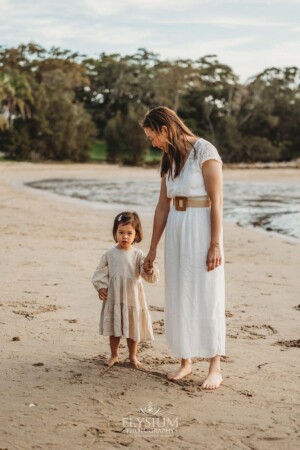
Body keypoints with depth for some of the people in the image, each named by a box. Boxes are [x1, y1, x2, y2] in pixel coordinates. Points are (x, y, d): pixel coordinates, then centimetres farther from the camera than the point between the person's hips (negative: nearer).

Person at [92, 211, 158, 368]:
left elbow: (150, 277, -10)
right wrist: (101, 287, -8)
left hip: (133, 298, -1)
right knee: (114, 329, 11)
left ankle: (133, 356, 29)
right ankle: (114, 355, 28)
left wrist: (149, 271, -31)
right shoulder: (110, 254, -2)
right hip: (113, 298, 1)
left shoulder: (138, 255, -6)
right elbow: (100, 272, 4)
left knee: (132, 329, 11)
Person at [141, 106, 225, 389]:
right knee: (178, 297, 9)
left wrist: (215, 244, -18)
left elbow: (216, 201, -14)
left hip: (202, 227, -7)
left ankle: (215, 367, 7)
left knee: (207, 296, -2)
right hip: (176, 229, 7)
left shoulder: (205, 151, -10)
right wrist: (153, 249, 15)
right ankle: (185, 362, 21)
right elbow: (163, 206, 14)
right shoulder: (169, 159, 12)